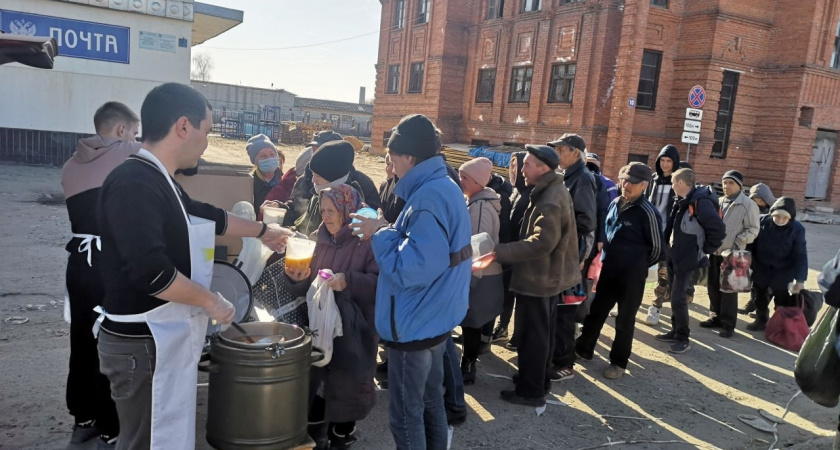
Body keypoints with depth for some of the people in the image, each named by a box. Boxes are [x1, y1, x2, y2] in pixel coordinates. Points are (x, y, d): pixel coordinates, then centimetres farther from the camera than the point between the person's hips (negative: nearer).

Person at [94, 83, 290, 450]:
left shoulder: (156, 181, 9)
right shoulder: (134, 183, -22)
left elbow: (206, 217, 24)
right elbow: (150, 271, -30)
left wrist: (262, 231, 33)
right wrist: (211, 301, -17)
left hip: (164, 337, 10)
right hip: (143, 343, -10)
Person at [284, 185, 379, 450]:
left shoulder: (369, 242, -10)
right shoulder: (316, 239, 8)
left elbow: (380, 284, -18)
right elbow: (303, 290, 10)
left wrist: (349, 281, -30)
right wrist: (298, 279, -12)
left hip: (353, 332, -5)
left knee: (345, 387, 3)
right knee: (312, 384, 12)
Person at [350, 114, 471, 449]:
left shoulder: (428, 197, -24)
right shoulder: (446, 187, 8)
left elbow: (413, 268, -30)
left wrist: (382, 234, -16)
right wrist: (388, 229, 1)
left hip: (415, 324, -10)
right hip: (435, 318, 10)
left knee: (407, 415, 5)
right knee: (430, 403, 22)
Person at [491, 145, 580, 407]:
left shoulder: (550, 200, -25)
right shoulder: (554, 191, 9)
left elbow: (541, 243, -32)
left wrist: (499, 252, -31)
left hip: (538, 277, -11)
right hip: (550, 274, 11)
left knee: (531, 335, 2)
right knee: (542, 332, 21)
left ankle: (531, 390, 14)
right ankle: (538, 379, 35)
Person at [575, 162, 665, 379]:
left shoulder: (647, 212, -17)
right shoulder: (615, 204, 2)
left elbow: (658, 248, -9)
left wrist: (638, 265, 4)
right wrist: (608, 257, 15)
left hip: (631, 276, -6)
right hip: (608, 270, 6)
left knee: (625, 319, 8)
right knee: (595, 311, 16)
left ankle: (619, 362, 24)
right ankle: (583, 349, 32)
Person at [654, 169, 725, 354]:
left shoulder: (701, 202, -20)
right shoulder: (684, 201, 9)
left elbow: (718, 229, -25)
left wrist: (705, 250, -15)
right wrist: (669, 249, 11)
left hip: (686, 259, -9)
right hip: (674, 256, 9)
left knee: (678, 298, -6)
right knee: (675, 296, 15)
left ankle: (683, 338, 6)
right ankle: (676, 331, 27)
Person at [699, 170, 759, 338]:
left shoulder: (748, 205, -7)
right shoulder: (718, 202, 14)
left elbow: (752, 230, -9)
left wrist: (737, 245, -17)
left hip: (732, 254, -6)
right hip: (715, 252, 6)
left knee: (729, 289, -1)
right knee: (713, 286, 12)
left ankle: (728, 324, 8)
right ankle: (716, 317, 26)